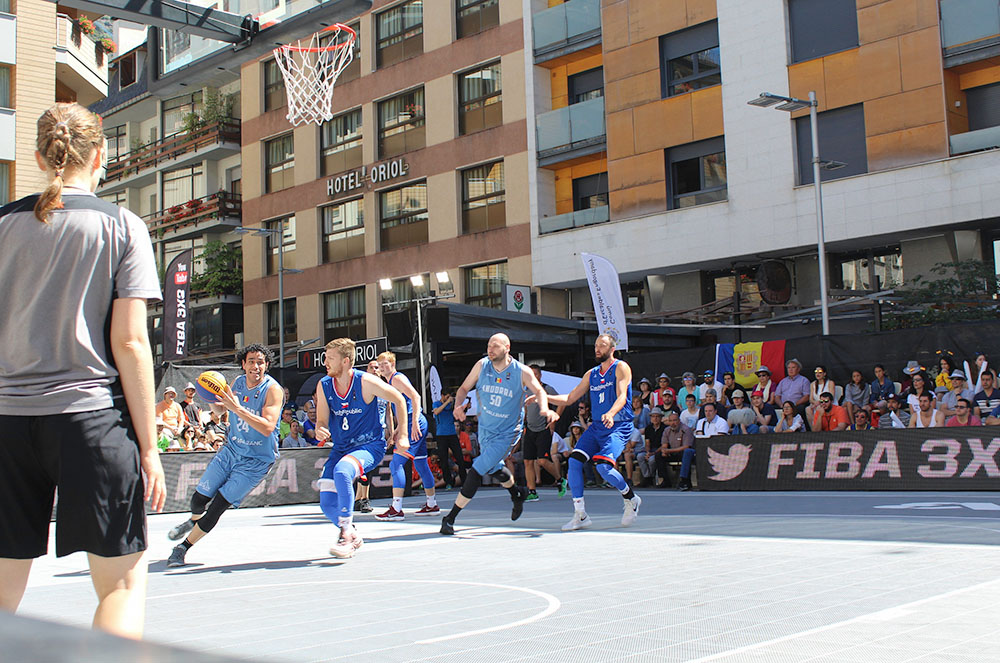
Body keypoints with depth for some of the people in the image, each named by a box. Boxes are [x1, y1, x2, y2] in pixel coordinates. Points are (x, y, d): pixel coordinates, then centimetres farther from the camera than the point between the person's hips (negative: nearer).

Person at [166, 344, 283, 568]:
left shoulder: (272, 389, -19)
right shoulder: (237, 383, -2)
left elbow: (267, 428, -30)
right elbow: (221, 408, 17)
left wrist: (238, 408, -35)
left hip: (257, 461, -5)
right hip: (231, 449, 5)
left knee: (218, 507, -8)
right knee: (199, 498, 8)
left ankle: (182, 547, 10)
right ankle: (194, 521, 44)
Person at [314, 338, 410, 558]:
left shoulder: (365, 382, -14)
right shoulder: (324, 386, -1)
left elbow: (398, 400, -1)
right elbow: (322, 420, 1)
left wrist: (402, 434, -2)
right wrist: (320, 431, -24)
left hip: (370, 447, -5)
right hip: (340, 449, 5)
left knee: (341, 471, -37)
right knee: (327, 505, -8)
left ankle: (347, 534, -25)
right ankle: (353, 535, 23)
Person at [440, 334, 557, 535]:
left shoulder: (522, 372, -16)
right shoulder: (482, 366, -9)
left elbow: (539, 391, -1)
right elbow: (464, 388, 0)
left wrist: (544, 409, -22)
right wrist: (459, 404, -22)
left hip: (507, 433, -5)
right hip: (485, 428, 5)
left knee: (477, 471, -14)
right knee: (494, 467, 24)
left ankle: (450, 518, -8)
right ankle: (516, 493, 56)